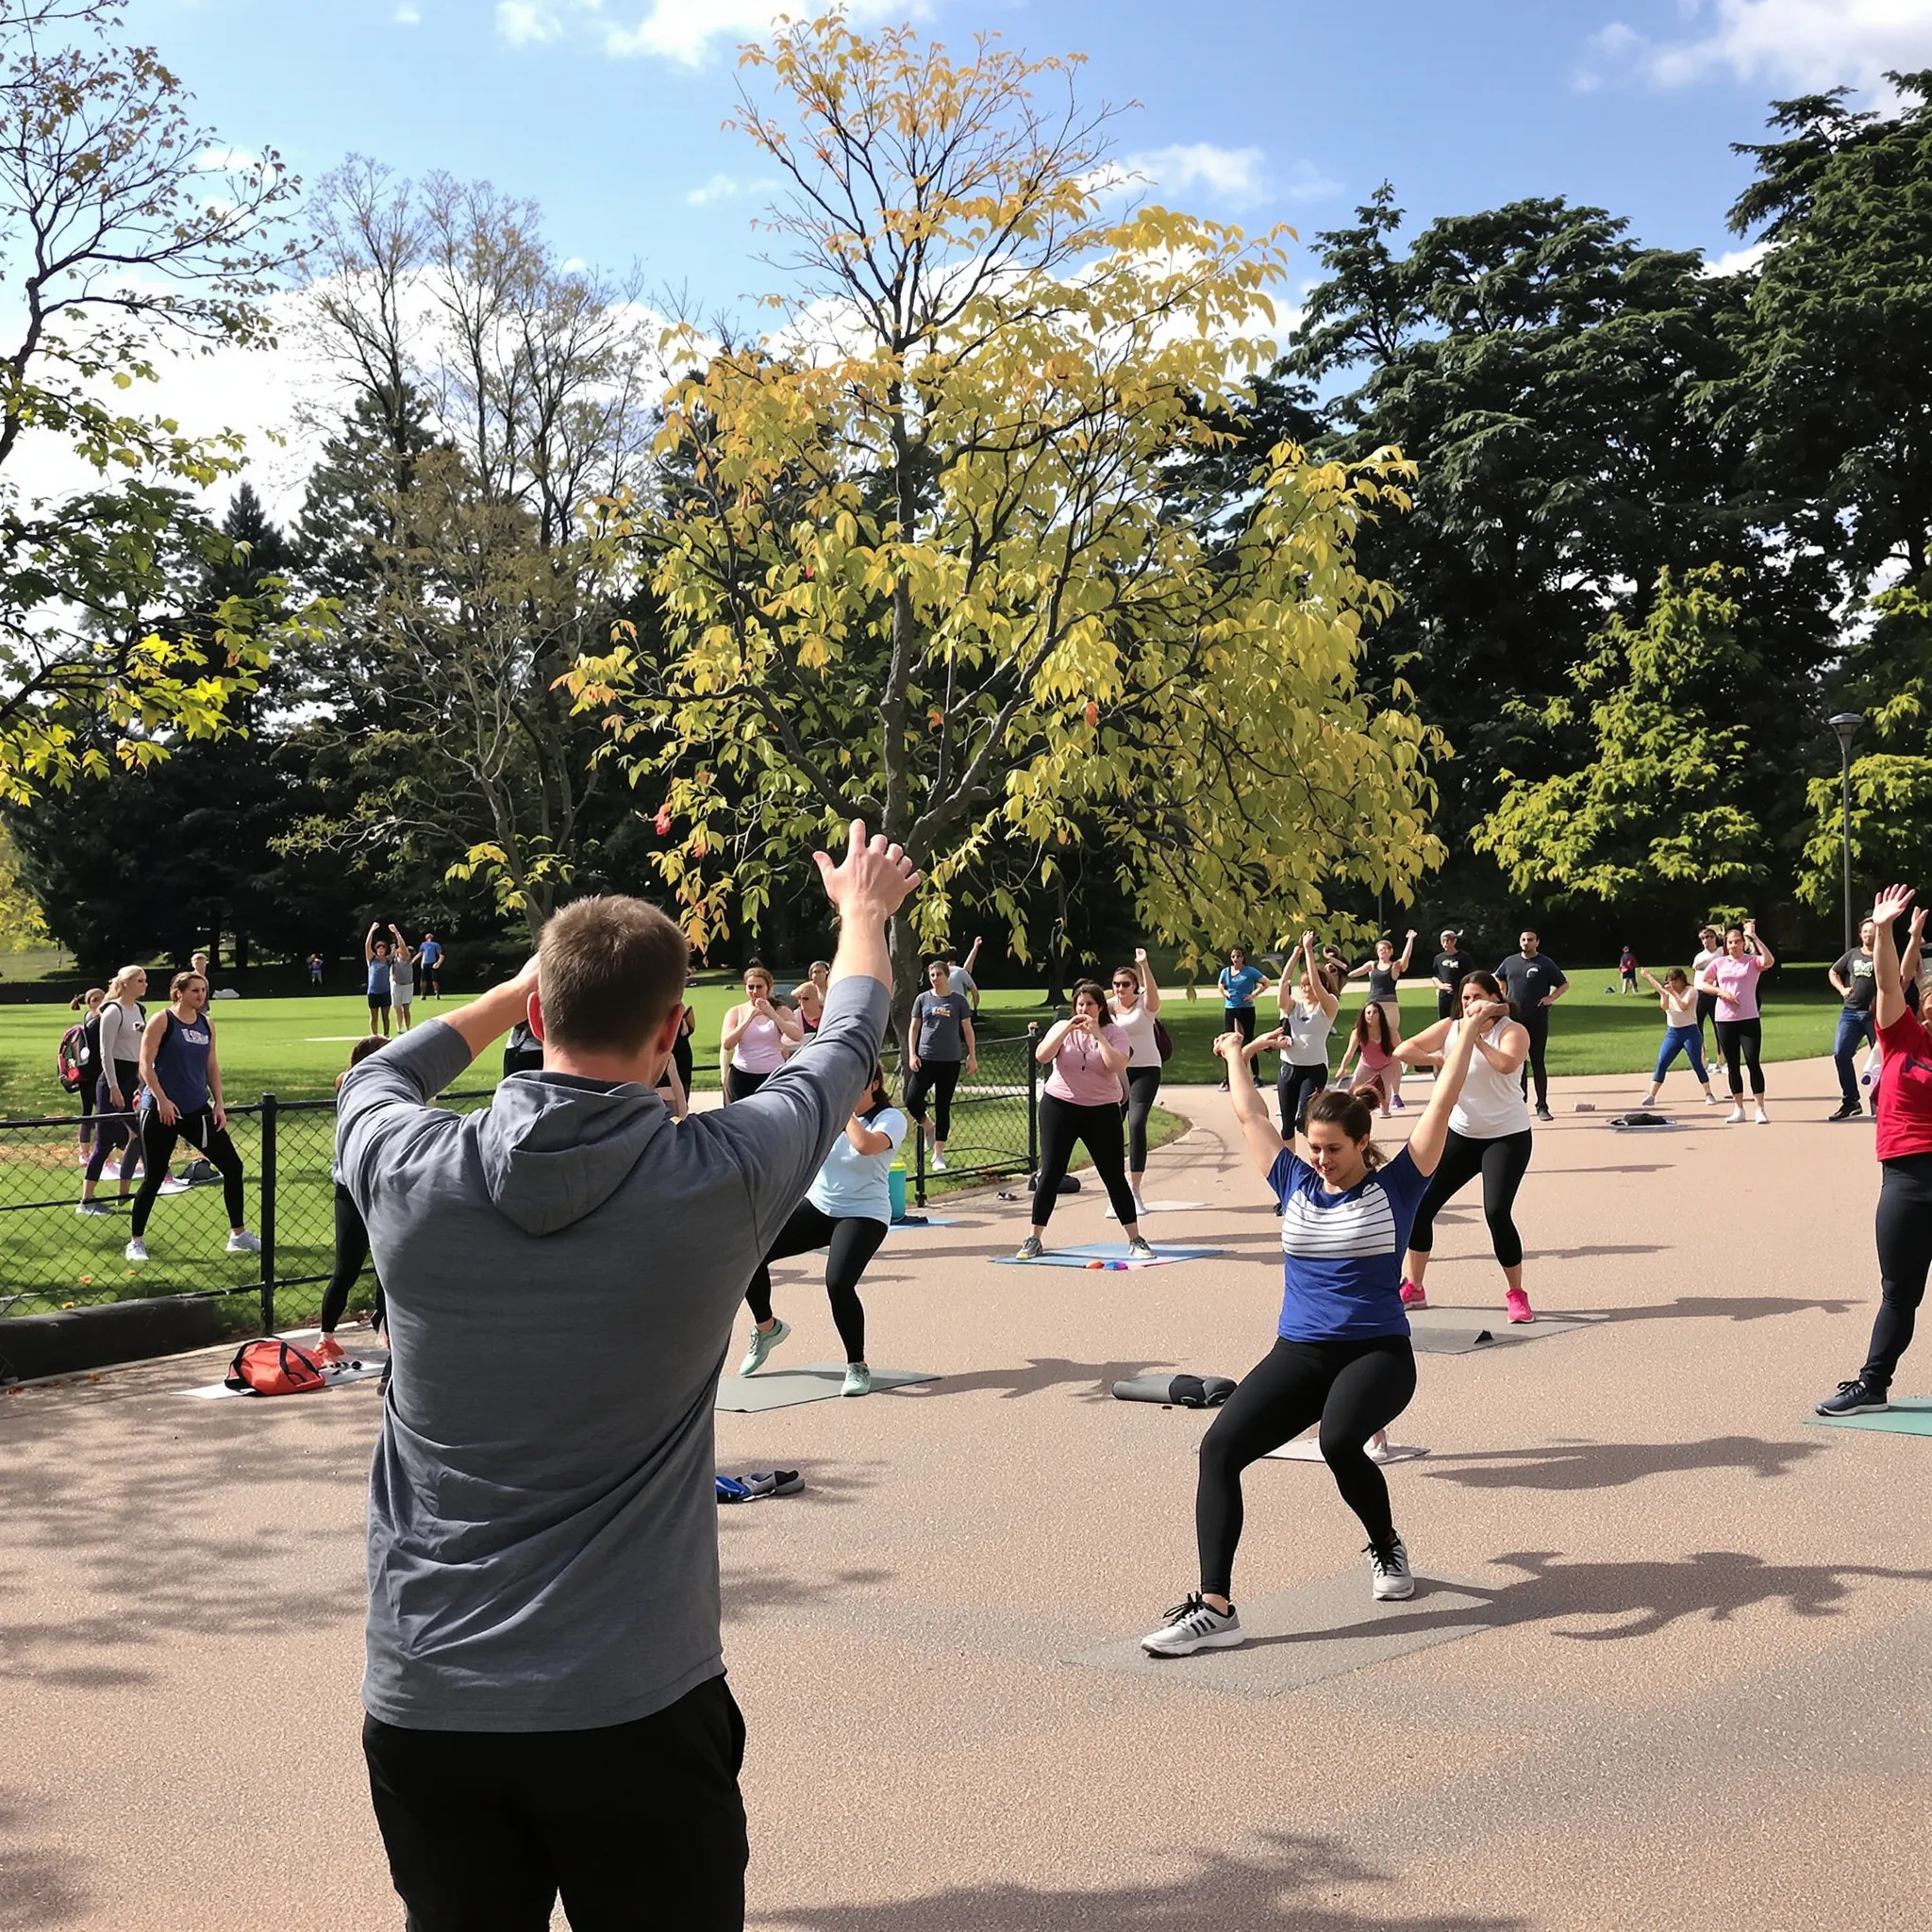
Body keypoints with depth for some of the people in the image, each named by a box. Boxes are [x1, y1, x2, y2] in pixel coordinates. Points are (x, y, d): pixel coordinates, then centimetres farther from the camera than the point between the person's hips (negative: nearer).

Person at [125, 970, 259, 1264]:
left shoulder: (206, 1024, 10)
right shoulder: (162, 1020, -8)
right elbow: (146, 1064, -12)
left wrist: (218, 1104, 7)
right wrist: (162, 1100, -18)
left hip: (197, 1109, 6)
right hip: (162, 1111, -6)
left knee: (232, 1166, 3)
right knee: (154, 1177, 0)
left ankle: (238, 1236, 13)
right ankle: (136, 1242, 14)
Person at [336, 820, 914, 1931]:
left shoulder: (410, 1170, -8)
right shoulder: (715, 1179, -13)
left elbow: (379, 1079, 18)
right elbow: (847, 1053, 8)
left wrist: (522, 987, 31)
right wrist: (865, 909, 27)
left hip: (423, 1706, 3)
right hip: (635, 1710, -2)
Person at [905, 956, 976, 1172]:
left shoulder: (958, 1000, 2)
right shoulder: (923, 999, 4)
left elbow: (968, 1030, 6)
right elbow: (914, 1028, 8)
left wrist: (972, 1057, 2)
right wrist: (912, 1055, -1)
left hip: (950, 1061, -1)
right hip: (926, 1059, 1)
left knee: (943, 1107, 3)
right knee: (912, 1100, -13)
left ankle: (938, 1154, 12)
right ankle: (929, 1128, 19)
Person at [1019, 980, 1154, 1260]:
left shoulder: (1113, 1033, -2)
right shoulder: (1062, 1028, 3)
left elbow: (1118, 1065, -20)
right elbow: (1041, 1056, -13)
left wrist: (1097, 1035, -23)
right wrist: (1066, 1030, -20)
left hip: (1102, 1111, -1)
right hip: (1060, 1106, 1)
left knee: (1115, 1176, 0)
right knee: (1051, 1173, -1)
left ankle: (1135, 1240, 8)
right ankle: (1034, 1239, 8)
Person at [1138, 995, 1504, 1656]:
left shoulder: (1394, 1187, 1)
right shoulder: (1296, 1184, 11)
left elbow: (1440, 1108, -4)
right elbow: (1250, 1116, 22)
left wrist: (1468, 1036, -4)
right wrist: (1236, 1056, 33)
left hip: (1377, 1352, -4)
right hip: (1298, 1352, 4)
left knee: (1339, 1442, -34)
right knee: (1219, 1447, -19)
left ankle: (1387, 1547, 0)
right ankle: (1213, 1608, -23)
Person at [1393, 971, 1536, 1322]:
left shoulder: (1512, 1031, -12)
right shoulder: (1448, 1029, 0)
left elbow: (1507, 1063, -33)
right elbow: (1403, 1050, -8)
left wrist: (1477, 1035, -29)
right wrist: (1439, 1058, -17)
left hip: (1507, 1137, -5)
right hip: (1460, 1135, 5)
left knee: (1497, 1213, -19)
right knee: (1420, 1205, 2)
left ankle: (1516, 1294, 0)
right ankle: (1413, 1288, 18)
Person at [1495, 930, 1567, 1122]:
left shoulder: (1545, 963, -1)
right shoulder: (1510, 962, 9)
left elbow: (1564, 984, 5)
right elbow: (1497, 979, 26)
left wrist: (1551, 998, -9)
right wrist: (1503, 997, 12)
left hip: (1538, 1020, -3)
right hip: (1514, 1019, 3)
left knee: (1537, 1062, -1)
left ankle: (1542, 1106, 3)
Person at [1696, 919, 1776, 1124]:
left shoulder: (1752, 961, -1)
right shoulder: (1719, 964, 9)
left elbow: (1769, 961, -23)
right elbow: (1701, 984, 10)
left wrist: (1754, 937, -23)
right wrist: (1721, 992, -6)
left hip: (1749, 1019, -4)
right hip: (1725, 1020, 4)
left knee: (1753, 1063, -7)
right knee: (1732, 1065, 8)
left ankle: (1760, 1109, -2)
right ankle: (1738, 1109, 17)